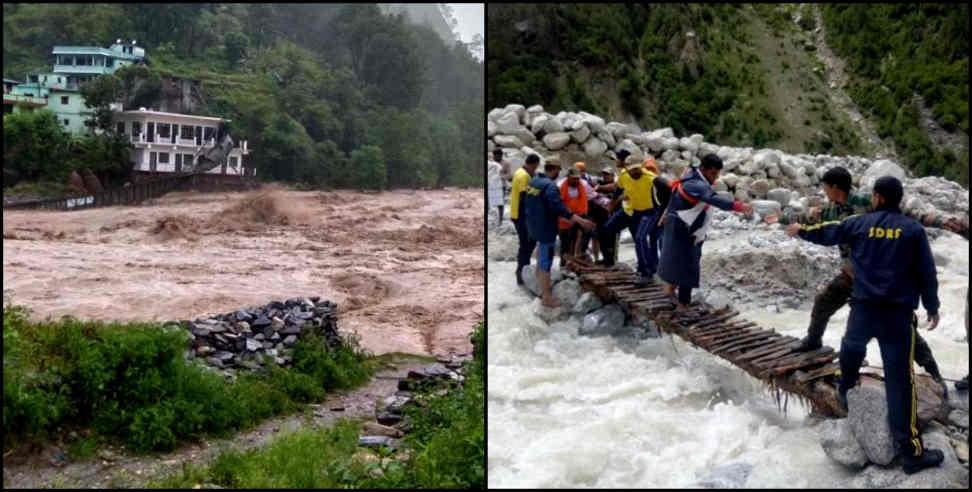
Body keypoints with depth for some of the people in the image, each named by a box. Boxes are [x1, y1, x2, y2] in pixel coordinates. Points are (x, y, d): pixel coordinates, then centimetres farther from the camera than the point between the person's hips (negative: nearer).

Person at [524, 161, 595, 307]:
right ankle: (546, 298, 6)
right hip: (545, 229, -9)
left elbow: (527, 203, 18)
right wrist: (581, 221, -35)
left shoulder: (533, 181, 5)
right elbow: (559, 208, -32)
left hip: (534, 227, 9)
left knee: (541, 260, 27)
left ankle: (542, 290, 40)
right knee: (546, 263, -1)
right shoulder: (550, 186, -23)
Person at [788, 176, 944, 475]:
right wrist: (932, 308, 13)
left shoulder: (860, 223, 2)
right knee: (899, 379, -3)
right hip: (898, 312, -1)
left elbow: (826, 233, 17)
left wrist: (801, 230, 37)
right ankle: (911, 452, -2)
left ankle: (845, 391, 55)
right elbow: (926, 273, 0)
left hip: (863, 307, 1)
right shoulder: (913, 230, -1)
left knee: (852, 347, 33)